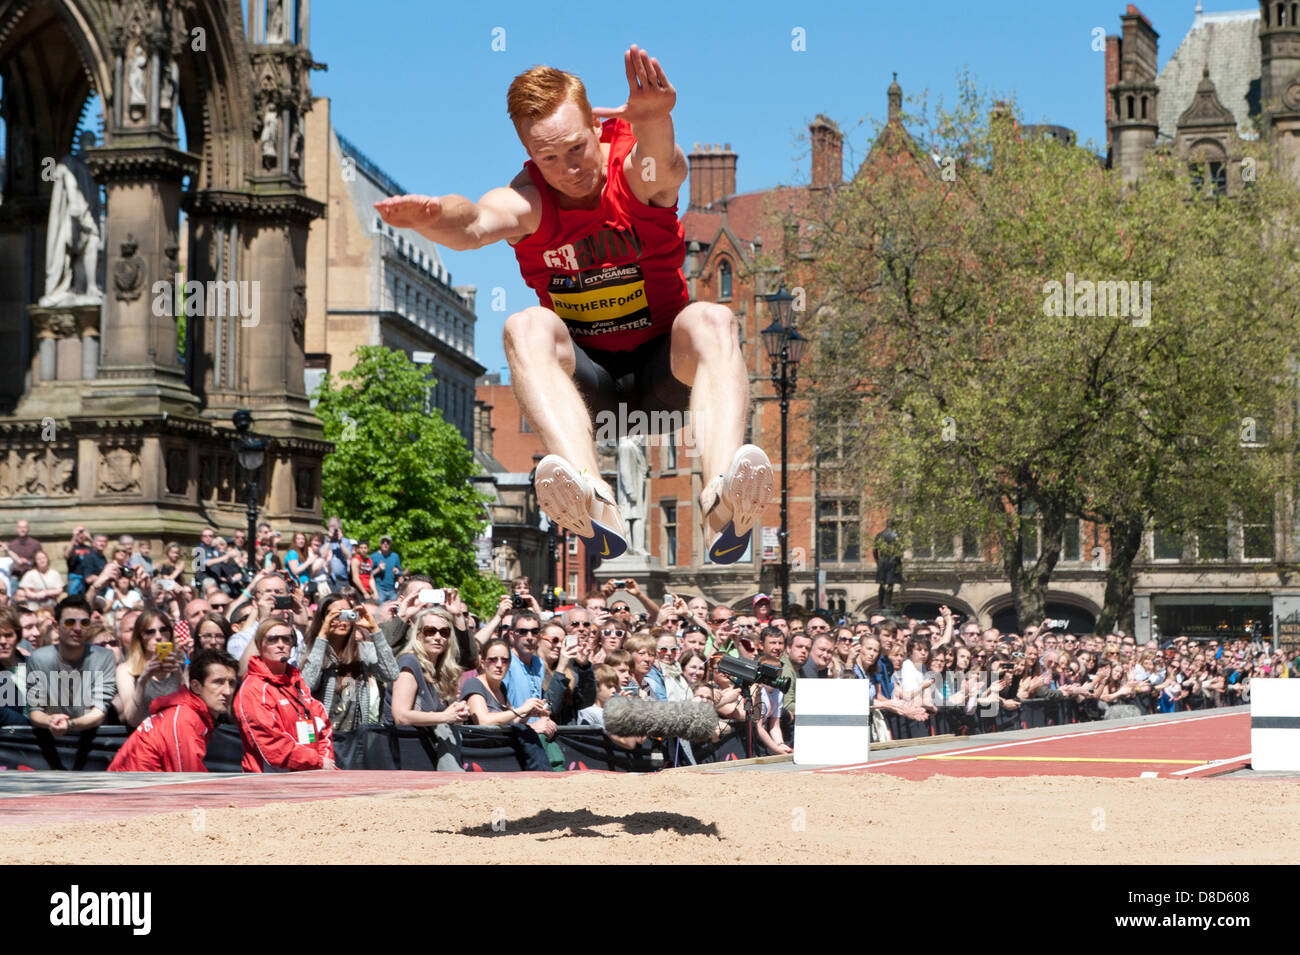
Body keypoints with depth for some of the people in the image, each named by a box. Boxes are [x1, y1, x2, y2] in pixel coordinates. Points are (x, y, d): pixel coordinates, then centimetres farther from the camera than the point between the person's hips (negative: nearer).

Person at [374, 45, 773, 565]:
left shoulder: (637, 173, -9)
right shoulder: (527, 200, -8)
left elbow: (662, 165, -36)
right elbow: (476, 223, -32)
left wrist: (654, 122, -61)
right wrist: (434, 216, -58)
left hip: (664, 370, 0)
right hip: (583, 377, 0)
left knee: (711, 321, -32)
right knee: (527, 327, -30)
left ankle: (722, 506, -57)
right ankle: (594, 504, -55)